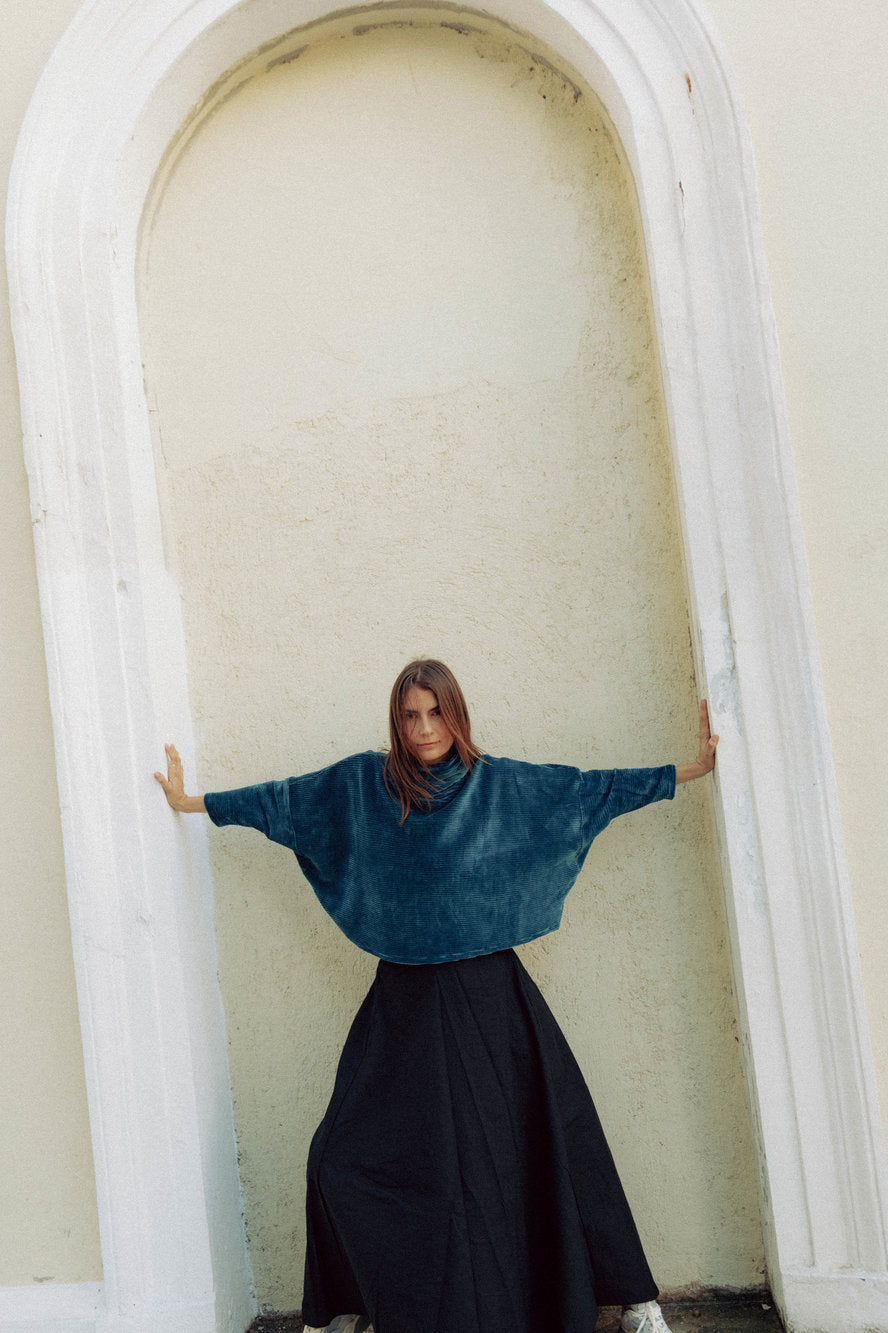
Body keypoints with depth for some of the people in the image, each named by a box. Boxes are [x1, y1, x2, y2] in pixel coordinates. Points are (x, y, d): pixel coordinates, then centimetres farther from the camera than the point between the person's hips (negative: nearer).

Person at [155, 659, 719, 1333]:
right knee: (347, 1154, 3)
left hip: (489, 999, -1)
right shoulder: (360, 784, 2)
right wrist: (194, 802, 20)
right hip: (406, 1005, 2)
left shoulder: (502, 782, -1)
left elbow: (591, 787, 2)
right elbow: (280, 798, 12)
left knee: (548, 1142, 0)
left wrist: (688, 770, 0)